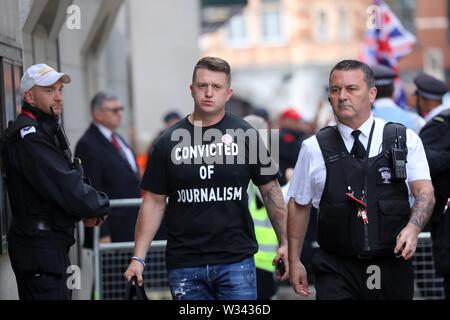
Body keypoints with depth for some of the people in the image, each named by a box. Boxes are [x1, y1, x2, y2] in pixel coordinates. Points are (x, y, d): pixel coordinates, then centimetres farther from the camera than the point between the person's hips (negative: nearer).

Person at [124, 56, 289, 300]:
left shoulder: (245, 135, 2)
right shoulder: (169, 141, 4)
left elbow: (270, 190, 7)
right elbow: (154, 202, 6)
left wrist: (285, 242, 0)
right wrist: (138, 258, 0)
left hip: (236, 260, -1)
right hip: (184, 265, 1)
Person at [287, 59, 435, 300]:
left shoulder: (405, 140, 4)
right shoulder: (314, 149, 5)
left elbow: (425, 192, -3)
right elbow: (298, 205, 12)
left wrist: (413, 227, -22)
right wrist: (294, 260, 10)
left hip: (392, 269, 1)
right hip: (337, 272, -1)